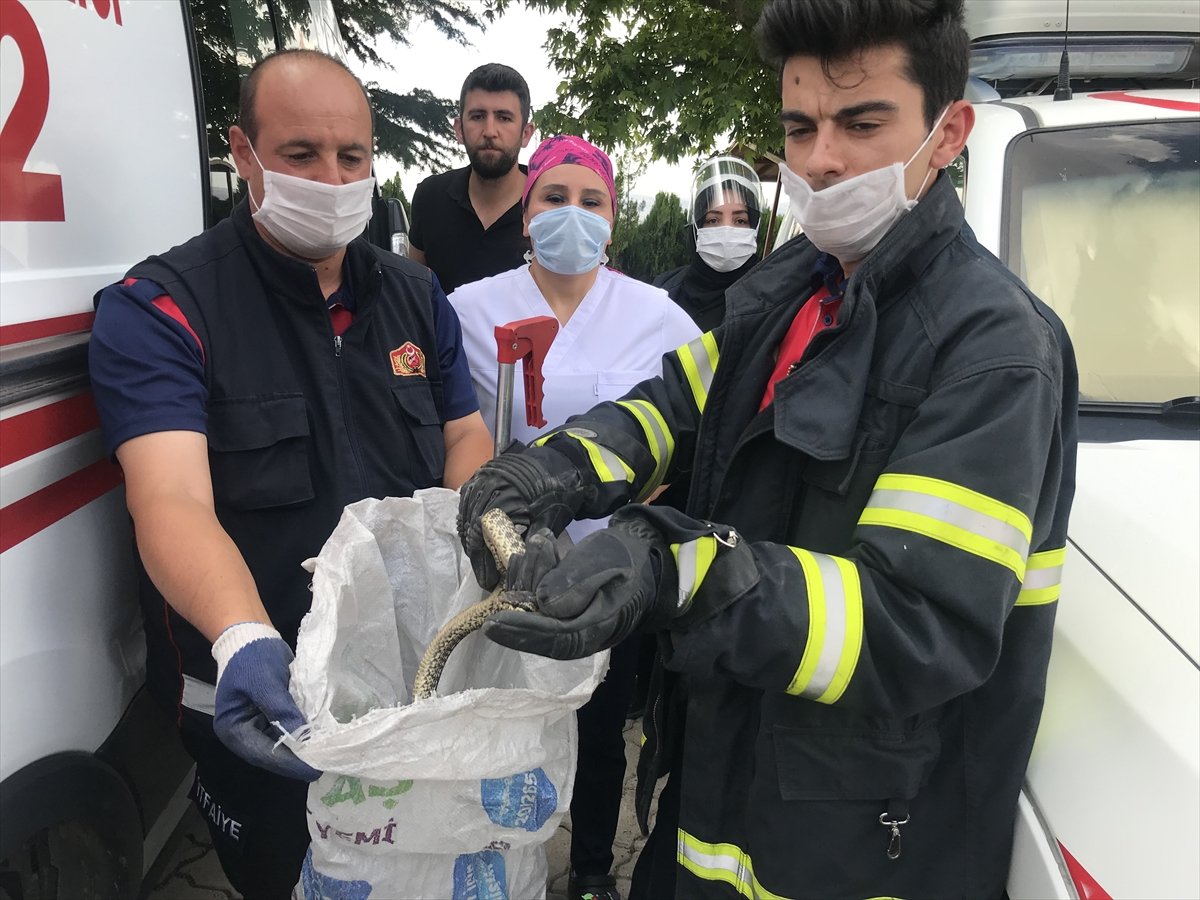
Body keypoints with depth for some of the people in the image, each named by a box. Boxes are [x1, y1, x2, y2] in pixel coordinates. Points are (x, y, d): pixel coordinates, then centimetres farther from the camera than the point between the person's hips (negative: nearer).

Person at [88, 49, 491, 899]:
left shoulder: (417, 295, 2)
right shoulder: (158, 309, -15)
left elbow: (465, 437, 4)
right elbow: (172, 501, -28)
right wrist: (243, 639, -46)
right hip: (257, 703, -4)